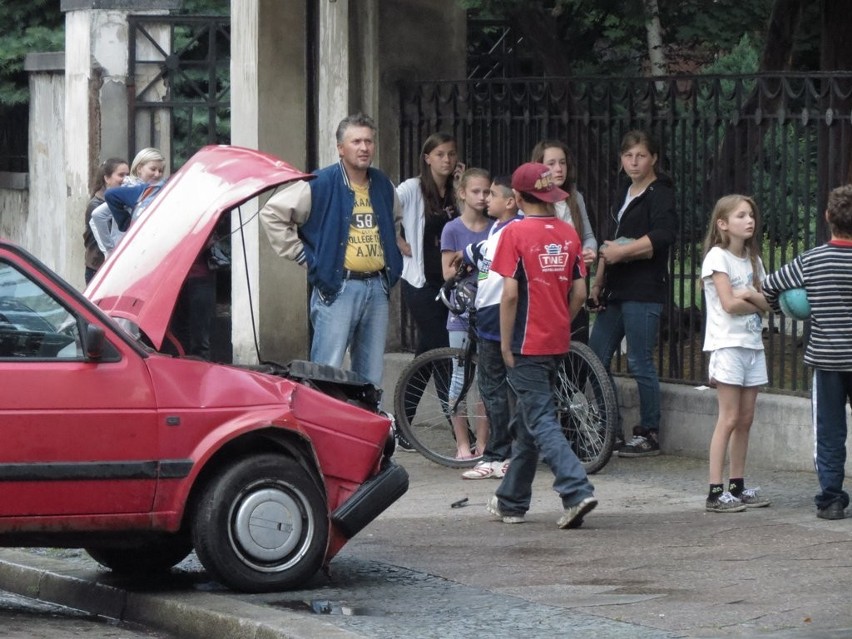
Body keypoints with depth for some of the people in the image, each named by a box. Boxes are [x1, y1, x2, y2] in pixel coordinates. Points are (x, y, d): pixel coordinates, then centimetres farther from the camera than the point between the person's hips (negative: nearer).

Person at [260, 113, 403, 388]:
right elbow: (272, 213, -9)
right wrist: (302, 255, -8)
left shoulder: (384, 186, 12)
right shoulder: (320, 185, -8)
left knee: (371, 377, 11)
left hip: (377, 289, 6)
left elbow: (396, 219, 35)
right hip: (337, 289, -6)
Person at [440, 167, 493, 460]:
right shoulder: (453, 230, -1)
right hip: (462, 312, -2)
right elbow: (448, 274, -2)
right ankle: (463, 444, 6)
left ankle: (482, 443, 9)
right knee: (462, 377, 0)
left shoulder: (496, 229, 7)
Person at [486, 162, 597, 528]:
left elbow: (510, 293, -15)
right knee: (529, 419, 16)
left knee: (540, 422, -6)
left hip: (527, 344, -6)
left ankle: (577, 491, -22)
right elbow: (579, 292, 4)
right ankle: (512, 501, 24)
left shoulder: (515, 233, -11)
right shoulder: (568, 234, 5)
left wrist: (506, 345, -8)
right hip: (558, 343, 6)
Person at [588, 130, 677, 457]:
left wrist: (621, 251, -20)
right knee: (595, 359, 7)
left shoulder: (659, 194, -7)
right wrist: (597, 283, 21)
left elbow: (664, 235, -23)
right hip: (616, 291, 9)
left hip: (644, 292, -9)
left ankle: (649, 434, 3)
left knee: (640, 363, -6)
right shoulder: (624, 194, 20)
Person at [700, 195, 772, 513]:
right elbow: (729, 303, -16)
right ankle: (716, 492, -11)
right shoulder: (717, 257, -7)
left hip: (752, 344, 7)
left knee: (745, 418, 7)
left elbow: (766, 303, 7)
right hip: (727, 344, -7)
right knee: (729, 419, -10)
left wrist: (749, 295, -12)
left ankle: (738, 486, 12)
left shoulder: (752, 259, 16)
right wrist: (757, 302, -1)